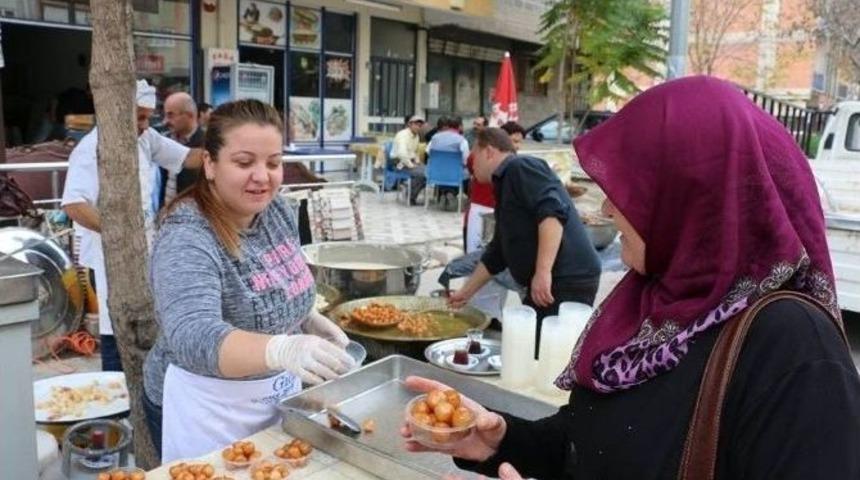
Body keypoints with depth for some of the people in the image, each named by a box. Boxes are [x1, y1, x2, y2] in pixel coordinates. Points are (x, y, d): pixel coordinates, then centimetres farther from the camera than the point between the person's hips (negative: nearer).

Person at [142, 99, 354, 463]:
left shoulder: (279, 212, -4)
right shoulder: (187, 241, -26)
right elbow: (194, 339, -39)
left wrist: (309, 319, -4)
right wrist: (282, 350, -54)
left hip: (275, 399, 7)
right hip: (206, 414, -7)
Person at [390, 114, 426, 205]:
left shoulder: (416, 136, 13)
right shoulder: (403, 135, -16)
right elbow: (402, 153, -30)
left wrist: (417, 162, 9)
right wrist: (410, 165, -23)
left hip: (410, 161, 9)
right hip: (399, 162, -9)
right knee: (420, 173, -29)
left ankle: (413, 195, 2)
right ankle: (411, 198, -13)